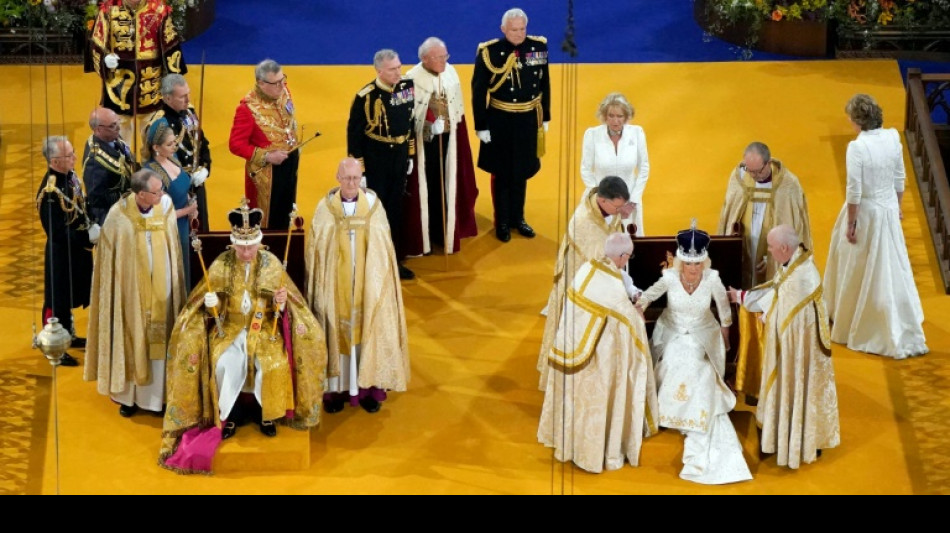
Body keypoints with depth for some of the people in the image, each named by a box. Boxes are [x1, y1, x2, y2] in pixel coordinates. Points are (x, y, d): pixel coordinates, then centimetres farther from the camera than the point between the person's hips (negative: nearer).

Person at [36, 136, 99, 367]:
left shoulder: (70, 175, -3)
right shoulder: (50, 192, -30)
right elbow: (56, 233, -28)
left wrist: (93, 226, -3)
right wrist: (89, 236, -27)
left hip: (77, 250, 9)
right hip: (61, 255, -9)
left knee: (71, 296, 25)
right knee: (57, 300, 7)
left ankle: (68, 335, 44)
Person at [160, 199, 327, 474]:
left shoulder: (271, 263, -3)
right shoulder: (221, 265, -3)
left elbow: (280, 309, 1)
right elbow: (215, 308, 2)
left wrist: (281, 303, -22)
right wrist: (212, 303, -21)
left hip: (265, 327, 0)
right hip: (230, 327, 0)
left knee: (274, 363, -27)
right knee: (225, 364, -28)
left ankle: (268, 415, -5)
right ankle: (227, 416, -8)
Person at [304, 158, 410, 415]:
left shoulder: (373, 205, -2)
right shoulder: (326, 207, -4)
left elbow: (383, 248, 2)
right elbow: (315, 249, -1)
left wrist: (377, 282, 0)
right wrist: (320, 284, -5)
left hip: (367, 285, 1)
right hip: (335, 285, -1)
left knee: (367, 331, 5)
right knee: (337, 332, 4)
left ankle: (367, 387, 15)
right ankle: (335, 388, 12)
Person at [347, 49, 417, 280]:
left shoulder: (408, 86, -3)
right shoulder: (366, 96, -18)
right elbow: (354, 133, -13)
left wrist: (410, 155, 12)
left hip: (399, 158, 5)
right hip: (375, 161, -5)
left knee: (396, 210, 15)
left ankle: (395, 259, 28)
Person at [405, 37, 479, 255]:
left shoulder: (451, 72, -2)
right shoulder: (413, 78, -19)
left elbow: (458, 109, 7)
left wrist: (459, 136, 9)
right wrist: (431, 125, -19)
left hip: (447, 139, 5)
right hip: (423, 140, -5)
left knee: (445, 184, 14)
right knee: (424, 187, 6)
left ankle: (444, 230, 28)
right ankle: (423, 234, 18)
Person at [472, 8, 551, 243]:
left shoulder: (538, 47, -4)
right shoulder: (489, 52, -16)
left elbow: (544, 84, 7)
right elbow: (479, 92, -10)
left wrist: (545, 117, 10)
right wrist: (481, 126, -10)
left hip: (528, 120, 4)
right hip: (500, 121, -3)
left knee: (522, 172, 17)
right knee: (502, 174, 10)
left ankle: (518, 218, 34)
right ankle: (502, 223, 25)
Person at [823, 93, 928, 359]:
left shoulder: (857, 147, -24)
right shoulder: (893, 137, -6)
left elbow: (854, 190, -21)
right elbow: (900, 178, 4)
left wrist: (850, 224, -11)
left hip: (865, 213, -5)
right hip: (888, 210, 5)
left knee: (858, 272, 12)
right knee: (891, 271, 17)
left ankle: (850, 324, 30)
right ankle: (902, 333, 26)